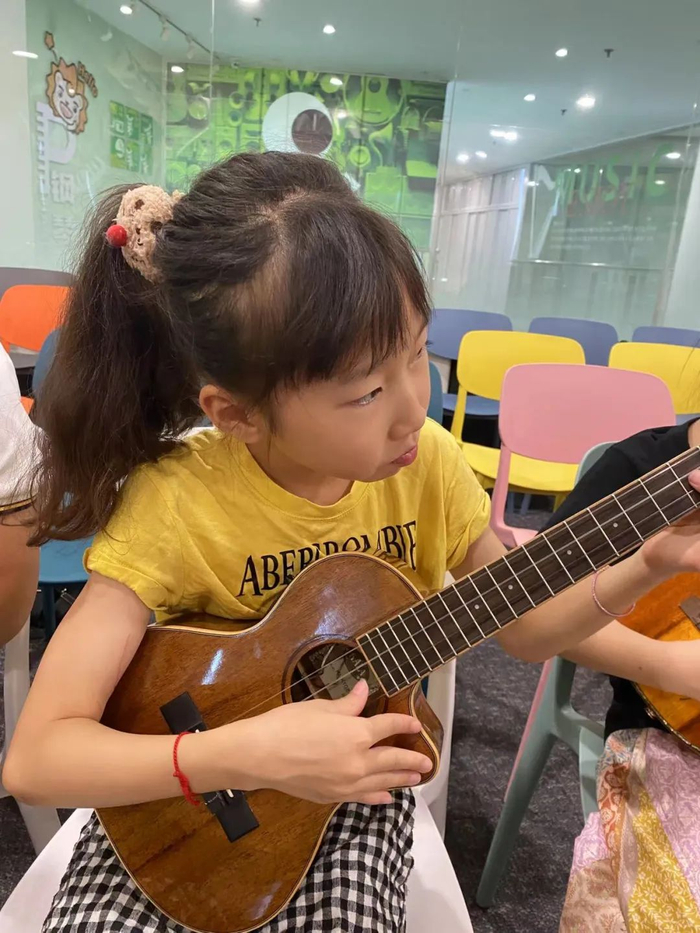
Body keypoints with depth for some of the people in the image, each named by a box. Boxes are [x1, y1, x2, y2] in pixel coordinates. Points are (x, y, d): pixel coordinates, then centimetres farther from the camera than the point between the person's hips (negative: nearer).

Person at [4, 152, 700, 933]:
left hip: (357, 782, 2)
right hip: (190, 787, -1)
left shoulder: (426, 466, -14)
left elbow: (522, 629, -1)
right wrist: (249, 753, -34)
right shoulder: (174, 501, -24)